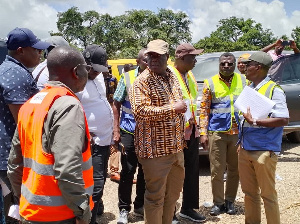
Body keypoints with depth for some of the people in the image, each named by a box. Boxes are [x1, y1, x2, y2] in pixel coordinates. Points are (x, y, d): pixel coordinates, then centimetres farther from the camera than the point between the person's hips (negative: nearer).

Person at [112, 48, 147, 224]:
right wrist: (116, 130, -5)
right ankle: (124, 209, 18)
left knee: (146, 170, 13)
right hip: (129, 132, -2)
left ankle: (140, 205, 30)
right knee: (127, 171, 5)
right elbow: (116, 105, 1)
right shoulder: (127, 78, -3)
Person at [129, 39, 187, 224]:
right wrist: (173, 108, -22)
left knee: (173, 193, 19)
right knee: (156, 196, 4)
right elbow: (139, 110, -26)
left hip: (176, 147, 8)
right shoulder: (142, 81, -12)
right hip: (156, 148, -8)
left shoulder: (173, 77, 12)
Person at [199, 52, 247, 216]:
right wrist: (203, 132, -6)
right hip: (217, 132, -2)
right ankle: (218, 202, 17)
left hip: (238, 132, 2)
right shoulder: (210, 83, 2)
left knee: (235, 170, 10)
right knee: (217, 170, 2)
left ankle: (230, 201, 26)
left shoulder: (243, 81, 7)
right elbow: (204, 109, 1)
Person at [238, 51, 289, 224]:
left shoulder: (274, 90, -10)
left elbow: (283, 119, -19)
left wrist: (254, 121, -22)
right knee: (249, 192, 15)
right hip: (245, 150, 7)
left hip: (264, 151, -7)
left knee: (268, 194, 3)